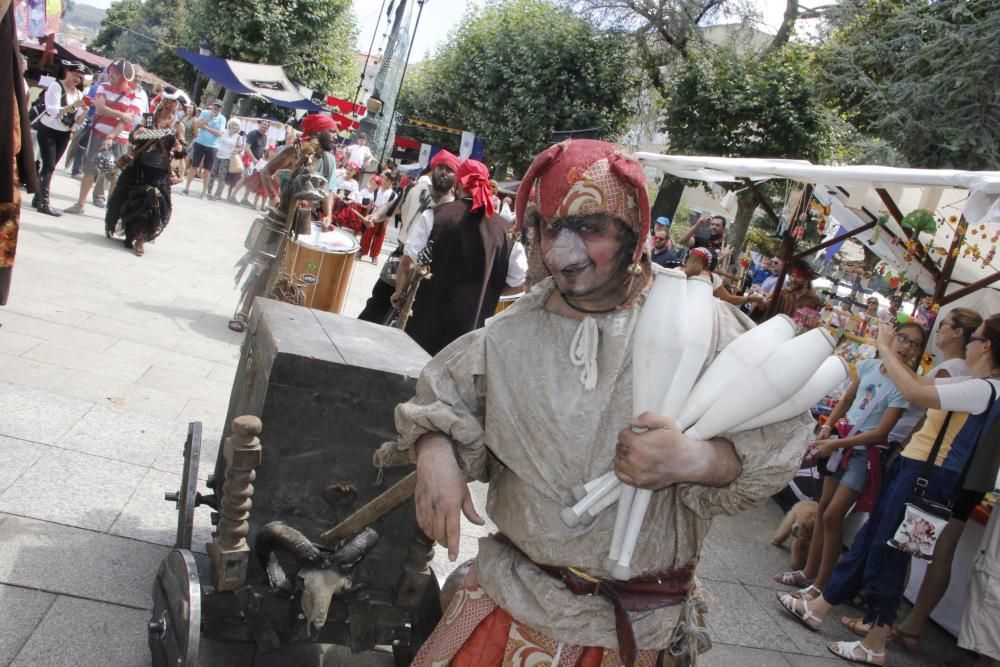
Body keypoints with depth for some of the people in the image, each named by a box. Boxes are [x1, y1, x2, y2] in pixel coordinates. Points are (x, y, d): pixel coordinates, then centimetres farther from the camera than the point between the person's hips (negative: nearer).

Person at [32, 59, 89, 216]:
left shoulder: (78, 93, 6)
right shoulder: (56, 86, -12)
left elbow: (76, 120, 4)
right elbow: (53, 111, -24)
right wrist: (73, 106, -32)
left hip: (64, 134, 6)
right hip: (48, 131, -6)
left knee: (50, 167, 10)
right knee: (49, 166, -11)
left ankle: (38, 199, 18)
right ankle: (44, 203, -12)